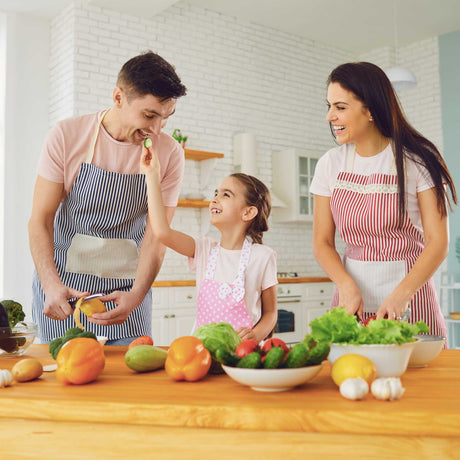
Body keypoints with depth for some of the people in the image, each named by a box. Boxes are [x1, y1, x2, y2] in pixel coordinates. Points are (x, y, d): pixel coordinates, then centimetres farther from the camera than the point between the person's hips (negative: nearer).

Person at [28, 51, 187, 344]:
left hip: (127, 289, 1)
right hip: (61, 283, 0)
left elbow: (156, 236, -9)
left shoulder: (170, 154, -8)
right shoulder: (67, 137, -10)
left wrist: (136, 295, -24)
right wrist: (52, 285, -24)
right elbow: (40, 219, -9)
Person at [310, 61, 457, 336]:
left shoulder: (417, 160, -7)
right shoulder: (331, 164, 3)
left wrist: (402, 294, -24)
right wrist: (347, 287, -15)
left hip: (410, 297, -2)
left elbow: (438, 241, -11)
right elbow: (323, 242, 2)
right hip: (352, 295, 3)